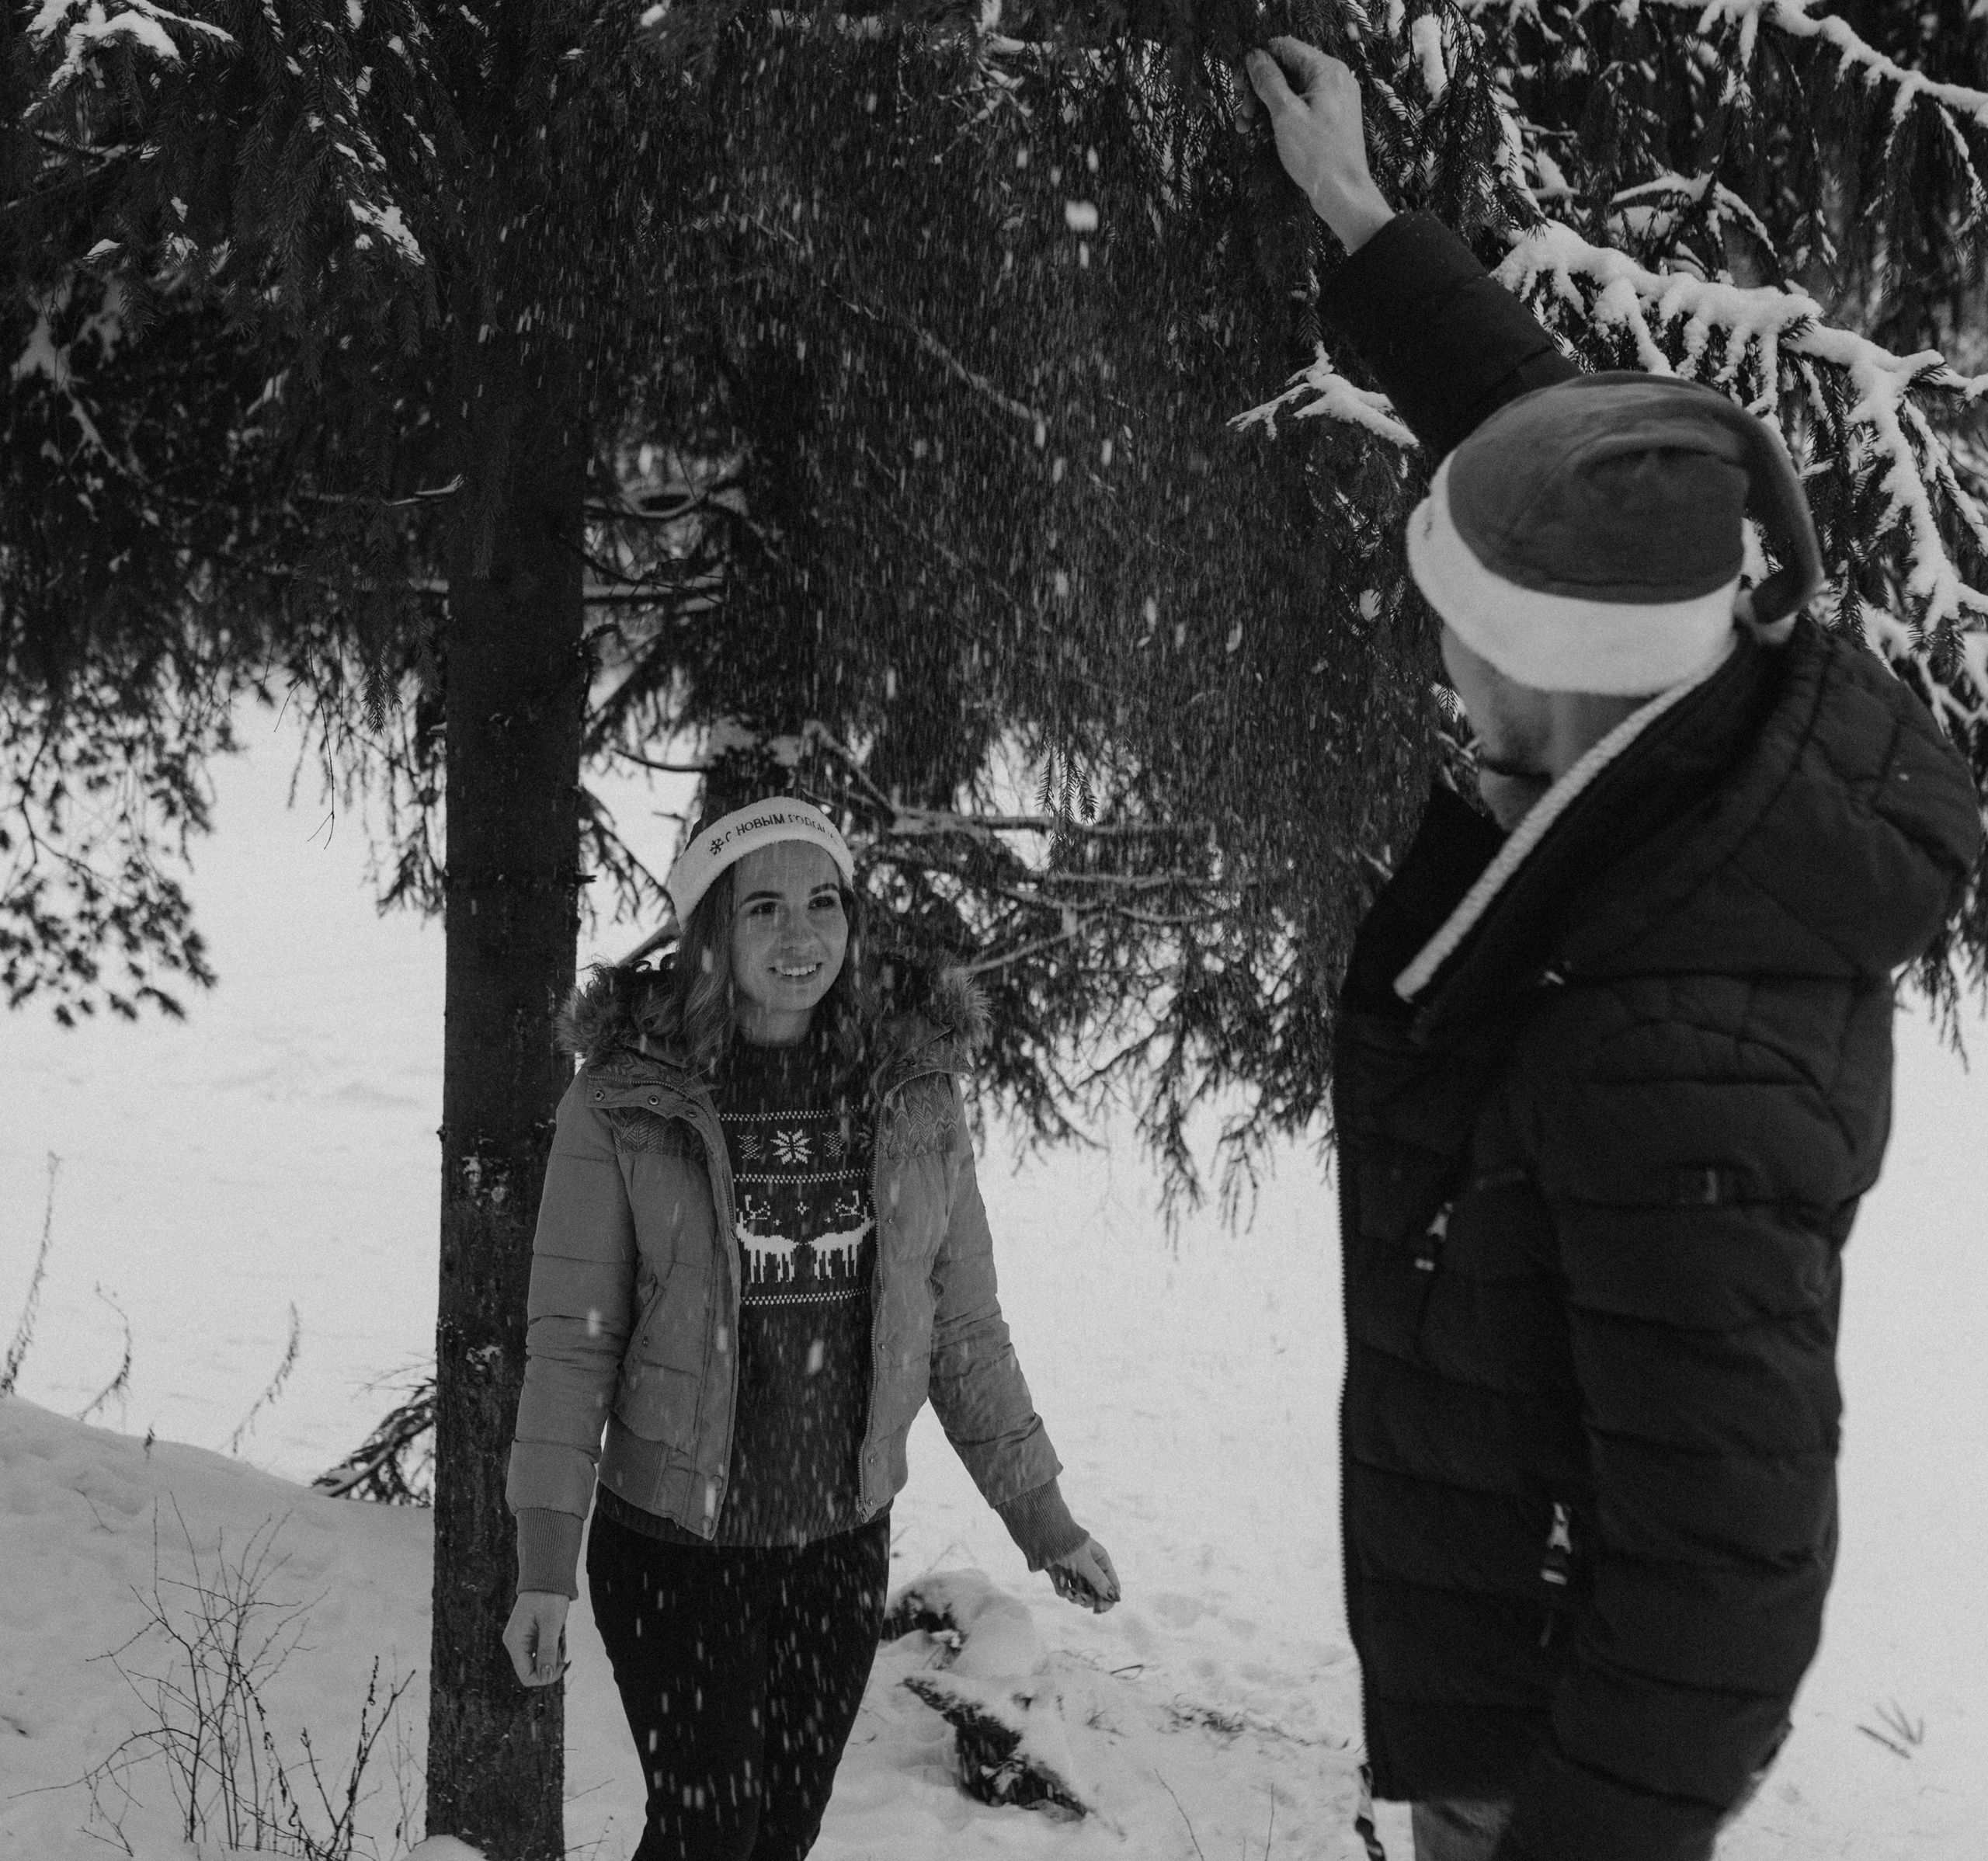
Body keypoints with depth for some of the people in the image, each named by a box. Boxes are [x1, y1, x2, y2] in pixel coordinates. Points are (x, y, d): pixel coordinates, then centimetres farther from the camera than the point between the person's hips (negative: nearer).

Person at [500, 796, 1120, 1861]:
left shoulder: (912, 1096, -2)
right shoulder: (626, 1101, -11)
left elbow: (963, 1330, 6)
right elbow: (570, 1337, -9)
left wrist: (1041, 1518, 10)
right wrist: (545, 1562, -11)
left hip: (843, 1550, 3)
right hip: (672, 1550, -3)